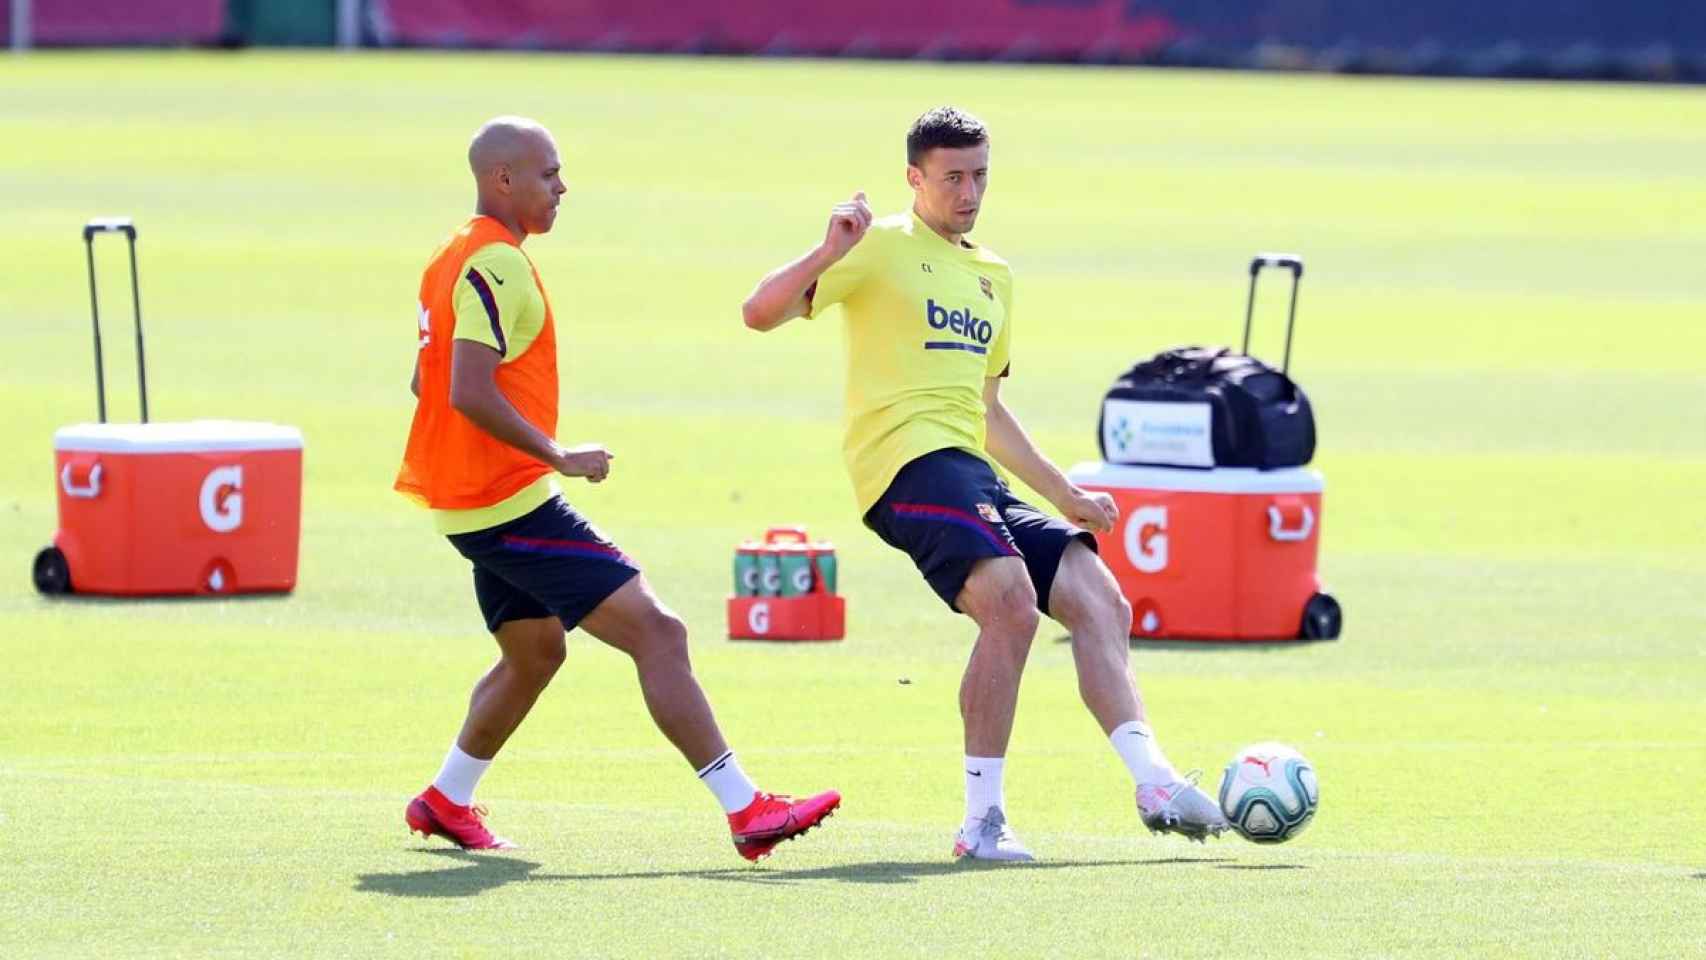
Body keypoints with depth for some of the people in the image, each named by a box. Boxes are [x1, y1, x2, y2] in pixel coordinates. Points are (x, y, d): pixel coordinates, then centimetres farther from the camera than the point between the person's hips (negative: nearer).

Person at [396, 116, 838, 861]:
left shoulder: (458, 258, 14)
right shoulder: (496, 265, -17)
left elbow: (427, 381, 23)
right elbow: (470, 393, -26)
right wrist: (558, 457, -19)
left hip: (473, 504, 11)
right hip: (512, 501, -11)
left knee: (534, 654, 25)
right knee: (656, 633, -12)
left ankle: (447, 801, 33)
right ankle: (745, 811, -14)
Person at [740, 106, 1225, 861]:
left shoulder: (991, 276, 25)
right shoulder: (882, 247, 1)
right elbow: (760, 313, -9)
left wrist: (1066, 496, 32)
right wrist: (827, 254, -24)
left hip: (972, 472, 8)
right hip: (908, 459, -8)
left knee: (1098, 600, -1)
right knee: (1011, 601, -26)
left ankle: (1155, 785, -2)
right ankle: (982, 820, -22)